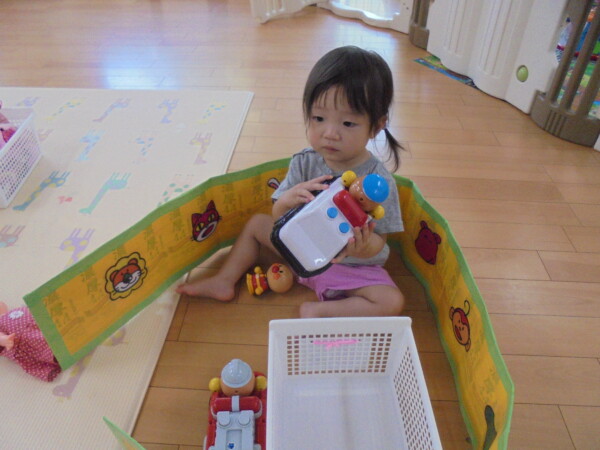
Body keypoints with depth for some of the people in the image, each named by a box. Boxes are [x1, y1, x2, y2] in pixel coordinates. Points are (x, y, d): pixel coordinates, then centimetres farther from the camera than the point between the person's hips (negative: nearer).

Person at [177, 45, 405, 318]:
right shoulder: (304, 163, -14)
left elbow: (377, 245, -19)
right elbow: (279, 219, -11)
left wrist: (363, 246, -44)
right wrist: (288, 200, -35)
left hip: (352, 266, -3)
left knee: (392, 302, -25)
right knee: (256, 223, 7)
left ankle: (318, 312, -16)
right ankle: (224, 282, 15)